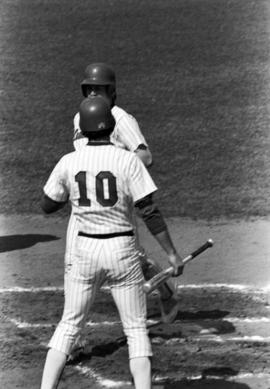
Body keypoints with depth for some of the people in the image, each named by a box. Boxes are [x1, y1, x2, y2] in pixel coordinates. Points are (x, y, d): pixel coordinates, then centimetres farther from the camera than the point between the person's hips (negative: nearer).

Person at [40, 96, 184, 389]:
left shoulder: (69, 162, -3)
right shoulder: (128, 161, -11)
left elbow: (47, 206, 10)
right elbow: (149, 212, -14)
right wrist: (172, 254, -8)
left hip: (85, 251, 2)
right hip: (122, 251, -2)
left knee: (68, 326, 13)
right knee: (136, 330, 7)